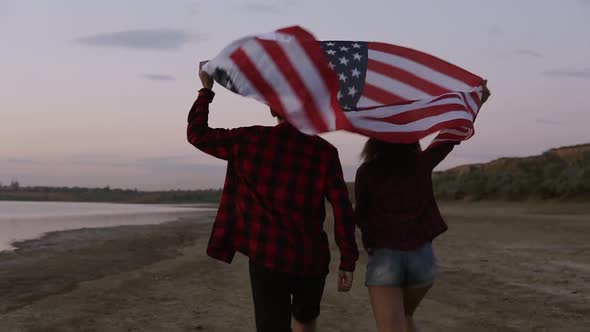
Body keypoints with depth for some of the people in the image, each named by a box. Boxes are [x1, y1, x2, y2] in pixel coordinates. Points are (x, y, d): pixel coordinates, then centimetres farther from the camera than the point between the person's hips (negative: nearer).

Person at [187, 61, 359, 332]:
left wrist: (206, 89, 19)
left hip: (267, 257, -1)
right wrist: (348, 261, 0)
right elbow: (342, 210, -7)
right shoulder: (324, 151, -4)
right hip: (311, 259, 1)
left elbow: (197, 134, 9)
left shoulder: (249, 141, -2)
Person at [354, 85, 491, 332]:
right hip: (422, 256, 4)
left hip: (384, 257, -3)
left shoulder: (366, 172, -1)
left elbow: (361, 218, 8)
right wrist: (477, 102, 26)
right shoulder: (421, 164, 4)